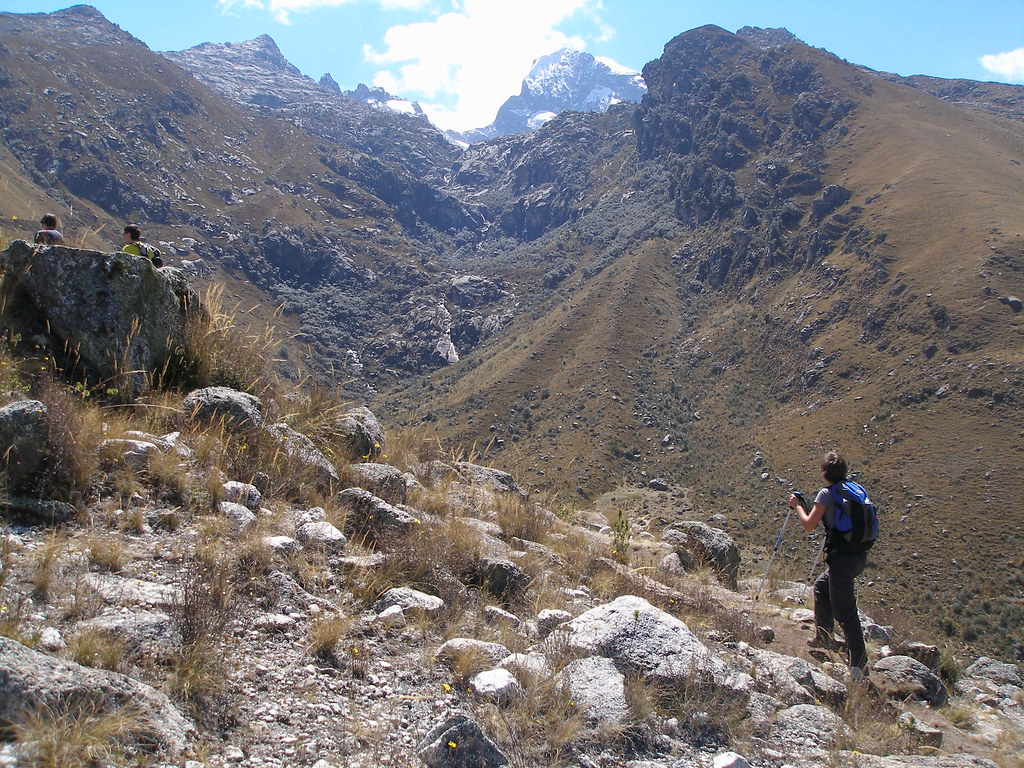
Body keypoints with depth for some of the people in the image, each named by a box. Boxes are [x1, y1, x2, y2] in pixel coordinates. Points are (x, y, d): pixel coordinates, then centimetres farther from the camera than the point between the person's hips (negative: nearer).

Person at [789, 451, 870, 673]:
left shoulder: (827, 493, -11)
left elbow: (809, 525, -11)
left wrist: (798, 505, 5)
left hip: (842, 557, -8)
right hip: (860, 555, 8)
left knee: (844, 611, -2)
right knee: (821, 586, 27)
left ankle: (859, 663, 0)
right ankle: (823, 637, 36)